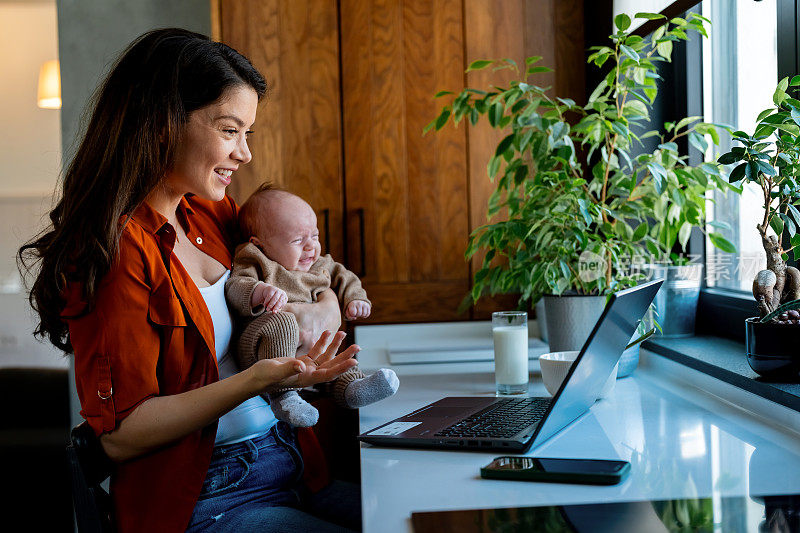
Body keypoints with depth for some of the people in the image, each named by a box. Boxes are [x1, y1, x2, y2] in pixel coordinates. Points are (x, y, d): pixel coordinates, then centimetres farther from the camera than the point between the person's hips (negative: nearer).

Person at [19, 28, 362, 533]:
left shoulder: (211, 215, 10)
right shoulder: (117, 249, -14)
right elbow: (121, 435, -16)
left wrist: (325, 308, -2)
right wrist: (257, 380, -25)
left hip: (288, 467, 8)